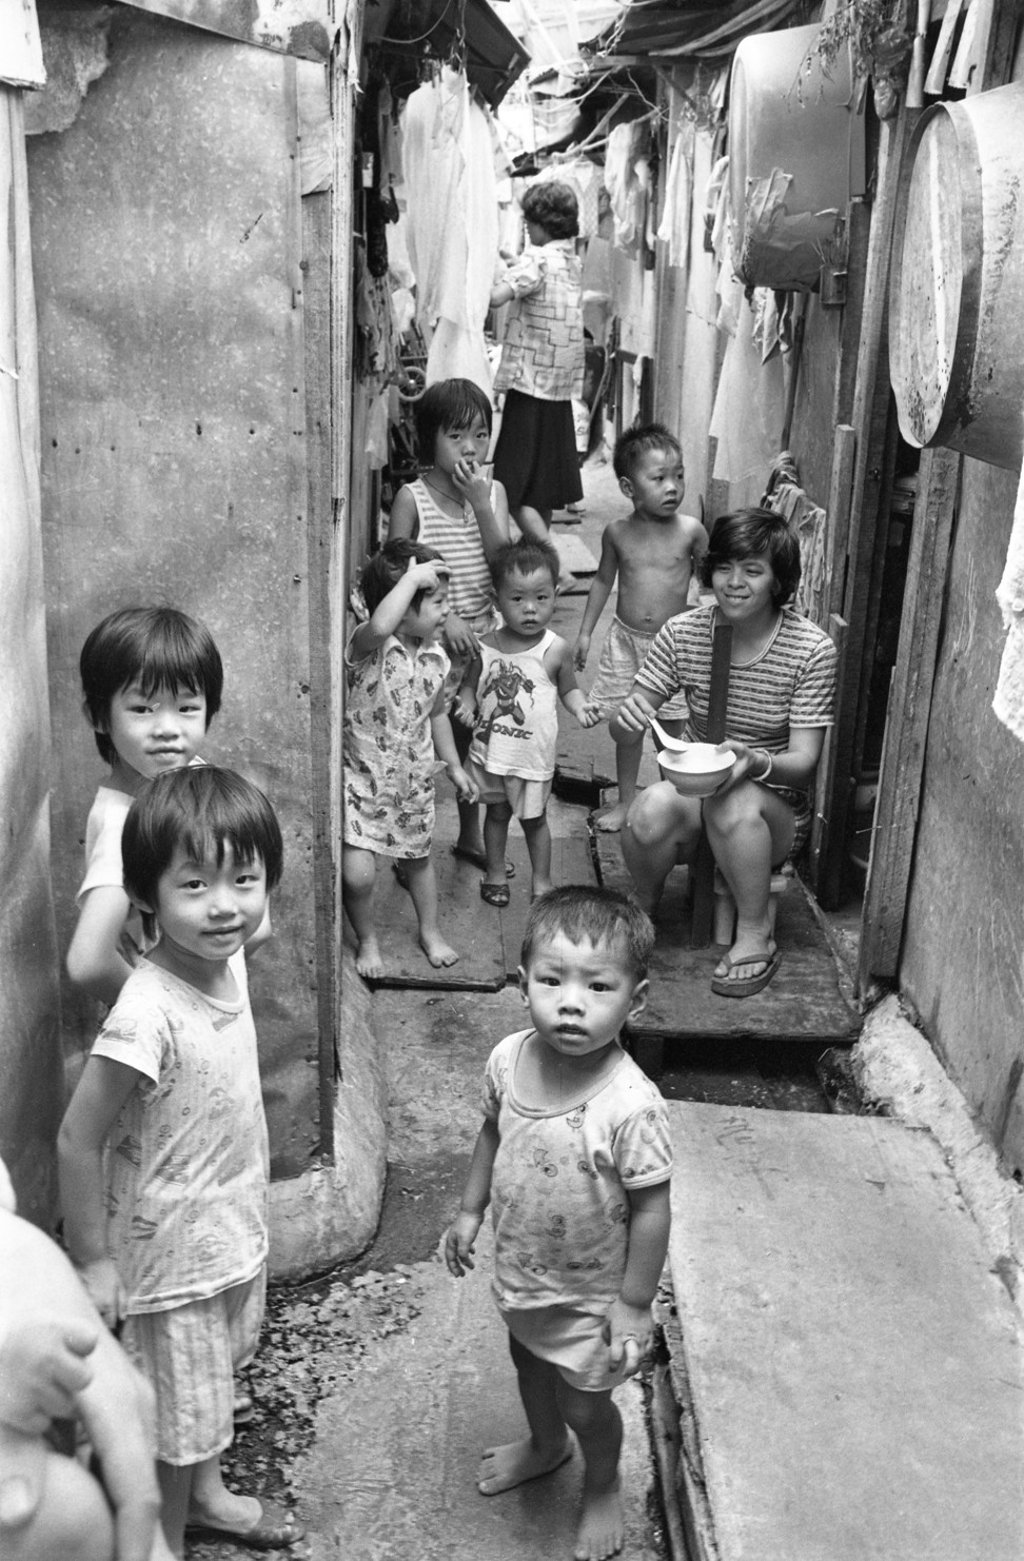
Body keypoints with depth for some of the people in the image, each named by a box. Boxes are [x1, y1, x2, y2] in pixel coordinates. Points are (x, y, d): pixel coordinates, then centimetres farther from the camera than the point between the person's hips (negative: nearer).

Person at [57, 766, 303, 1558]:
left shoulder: (228, 959, -10)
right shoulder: (148, 1013, -34)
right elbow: (77, 1142, -25)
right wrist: (94, 1261, -17)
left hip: (236, 1227, 8)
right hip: (172, 1248, -8)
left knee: (216, 1375, 30)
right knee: (175, 1416, 15)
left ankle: (208, 1493, 55)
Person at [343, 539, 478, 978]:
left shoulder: (435, 657, -2)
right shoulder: (369, 646, -22)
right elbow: (380, 625, -49)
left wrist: (455, 767, 18)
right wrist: (412, 577, -38)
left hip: (413, 778, 5)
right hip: (363, 776, -5)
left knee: (417, 857, 21)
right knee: (357, 873, -10)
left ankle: (430, 932, 45)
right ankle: (367, 941, 19)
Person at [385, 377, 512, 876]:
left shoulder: (492, 492, 1)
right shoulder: (411, 498, -9)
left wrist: (479, 503, -16)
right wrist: (443, 617, -19)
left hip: (480, 637, 4)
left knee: (472, 739, 17)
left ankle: (470, 835, 35)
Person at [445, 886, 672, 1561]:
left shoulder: (632, 1106, -36)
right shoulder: (508, 1059, -19)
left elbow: (651, 1209, -24)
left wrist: (634, 1303, -17)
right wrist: (470, 1211, 8)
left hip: (593, 1292, -5)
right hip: (521, 1271, 6)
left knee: (584, 1403, 17)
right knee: (529, 1362, 31)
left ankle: (603, 1485, 51)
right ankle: (545, 1444, 64)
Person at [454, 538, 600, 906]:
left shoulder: (556, 649, -11)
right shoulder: (486, 645, -6)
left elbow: (568, 688, 2)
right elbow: (471, 684, 7)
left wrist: (579, 707, -18)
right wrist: (466, 703, -13)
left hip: (533, 752, -2)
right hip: (490, 748, 2)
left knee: (533, 817, 13)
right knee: (496, 812, 19)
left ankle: (542, 880, 30)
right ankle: (495, 873, 37)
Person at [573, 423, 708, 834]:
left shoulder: (691, 531, -9)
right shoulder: (618, 532, -3)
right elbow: (604, 579, 10)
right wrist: (585, 631, 10)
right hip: (626, 638, 2)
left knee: (671, 728, 6)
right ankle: (625, 800, 28)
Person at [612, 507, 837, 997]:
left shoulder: (811, 650, -14)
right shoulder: (683, 632, -7)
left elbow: (804, 762, -15)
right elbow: (623, 727, -4)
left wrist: (758, 763, -38)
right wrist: (628, 721, -29)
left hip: (774, 806, -2)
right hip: (692, 786, 2)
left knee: (735, 803, -36)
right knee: (653, 808, -32)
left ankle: (755, 938, -12)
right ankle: (643, 911, 0)